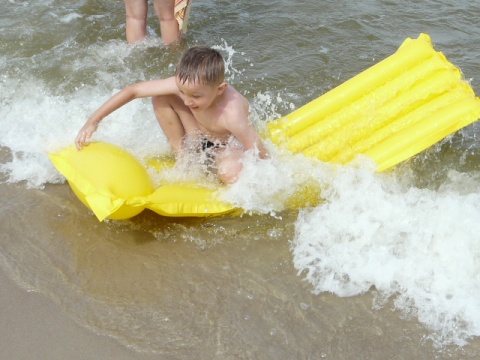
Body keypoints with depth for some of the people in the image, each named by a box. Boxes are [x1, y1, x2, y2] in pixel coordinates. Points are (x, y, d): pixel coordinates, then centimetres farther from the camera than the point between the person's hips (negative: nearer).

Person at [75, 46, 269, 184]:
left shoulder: (232, 115, -42)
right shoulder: (184, 84, -30)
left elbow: (262, 156, -31)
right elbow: (134, 90, -24)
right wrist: (93, 120, -25)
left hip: (231, 145, -5)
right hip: (200, 137, 5)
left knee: (230, 175, -39)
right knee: (161, 98, -15)